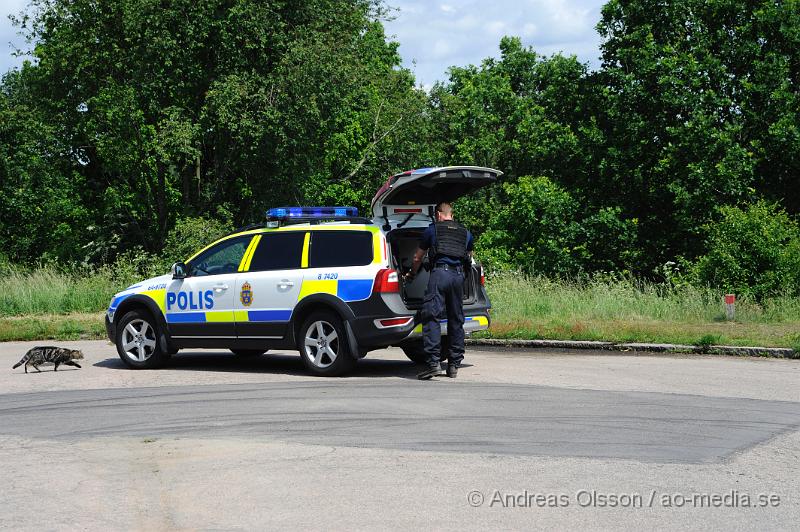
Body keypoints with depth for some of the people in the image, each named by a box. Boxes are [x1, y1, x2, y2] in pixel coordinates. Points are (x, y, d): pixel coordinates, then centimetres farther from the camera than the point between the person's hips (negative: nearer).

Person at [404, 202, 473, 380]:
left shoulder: (432, 230, 13)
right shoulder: (466, 233, 23)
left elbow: (417, 258, 21)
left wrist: (411, 274, 40)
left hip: (439, 273, -4)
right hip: (458, 275, 4)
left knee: (431, 318, -9)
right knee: (456, 321, 10)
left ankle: (434, 363, -21)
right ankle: (454, 365, 11)